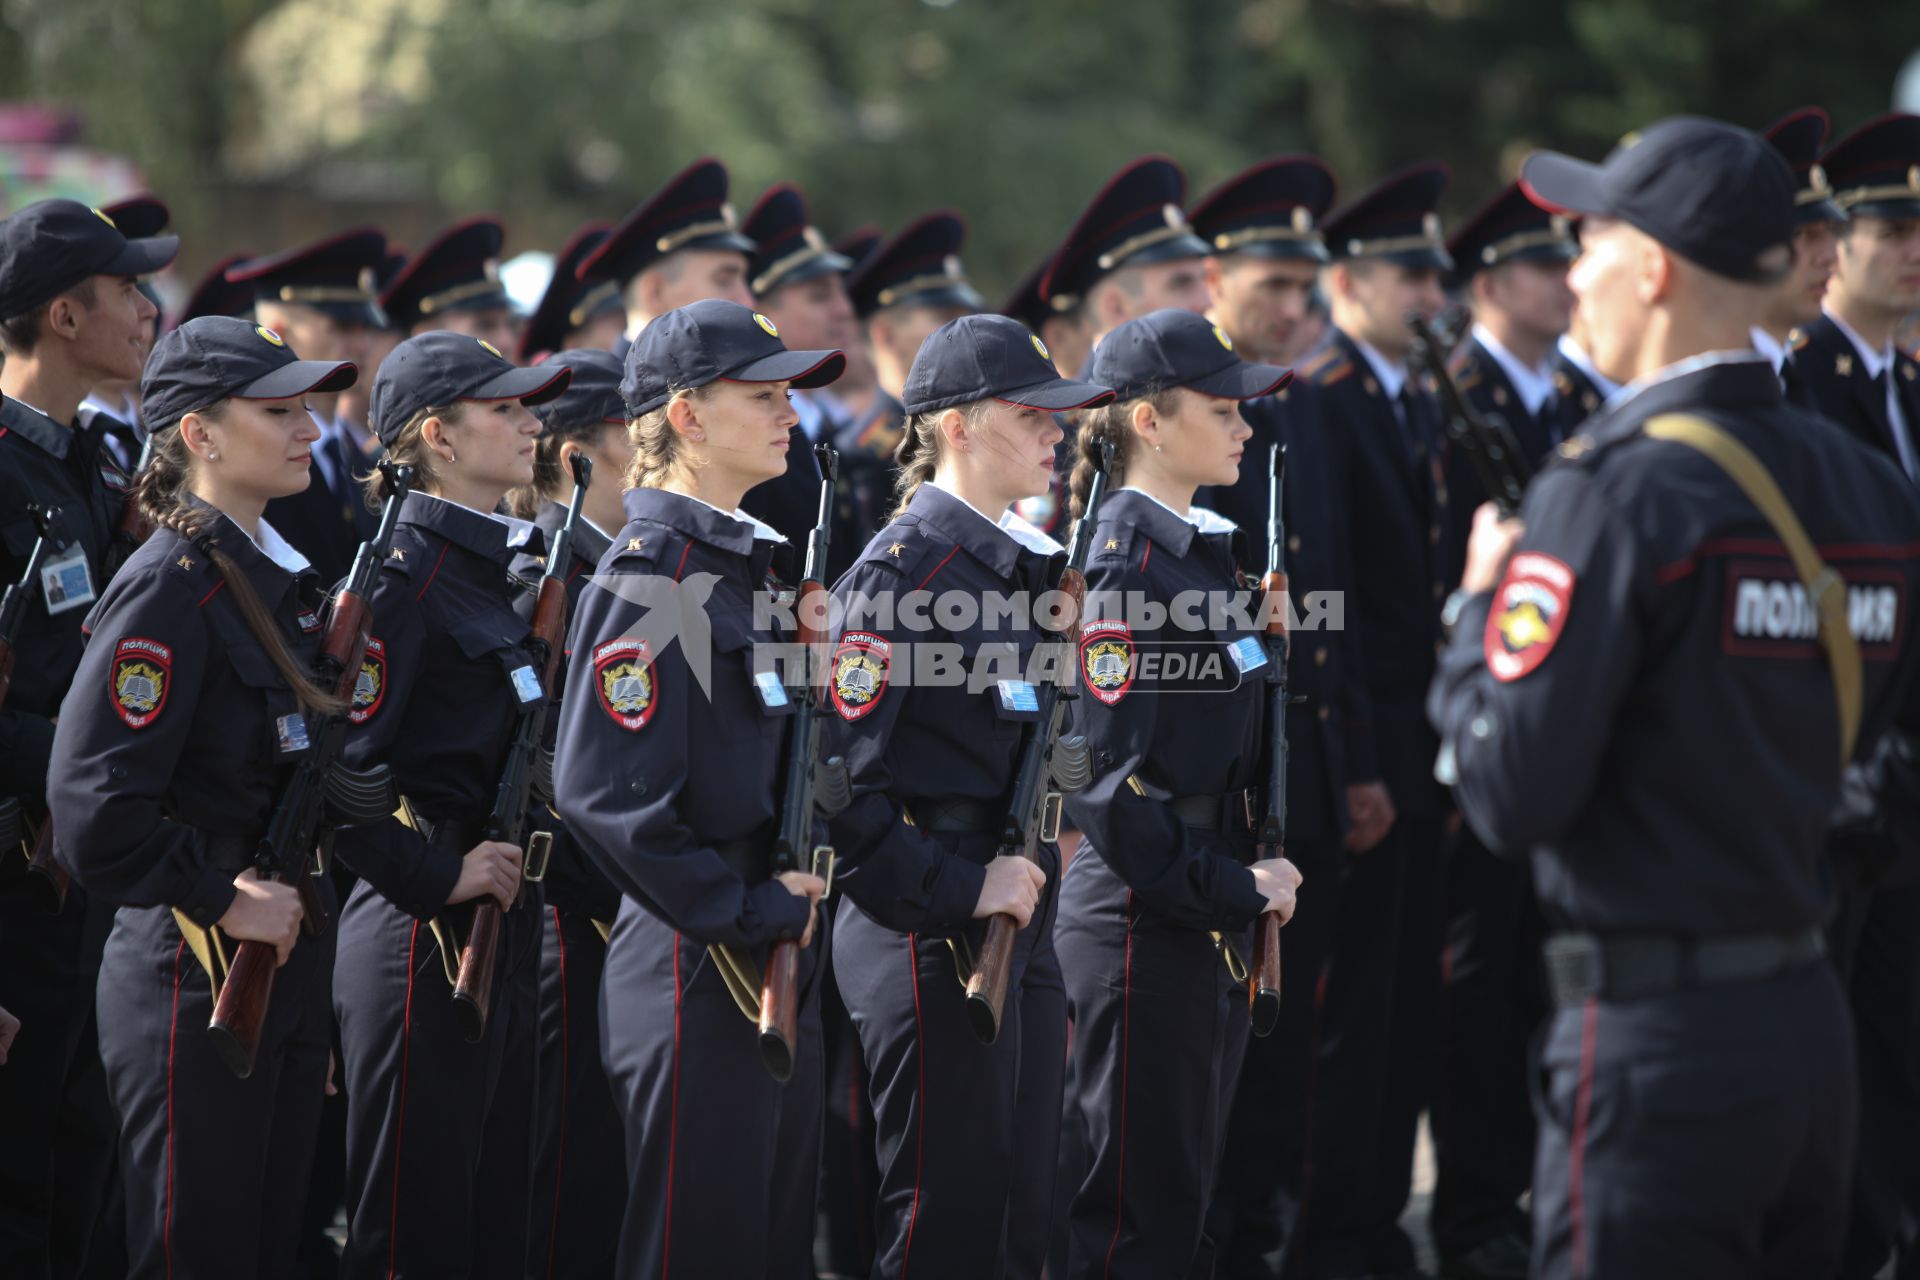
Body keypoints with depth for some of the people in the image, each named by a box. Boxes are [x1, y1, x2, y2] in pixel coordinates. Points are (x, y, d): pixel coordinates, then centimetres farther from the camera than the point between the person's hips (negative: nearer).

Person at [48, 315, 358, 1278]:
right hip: (195, 981, -9)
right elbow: (94, 811, -25)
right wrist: (223, 902, -19)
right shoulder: (170, 587, -16)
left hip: (288, 964, 9)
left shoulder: (278, 575, 12)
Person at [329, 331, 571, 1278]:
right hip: (425, 939, -9)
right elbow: (332, 766, -23)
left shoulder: (493, 568, 14)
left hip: (499, 930, 9)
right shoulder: (403, 577, -14)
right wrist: (438, 874, -19)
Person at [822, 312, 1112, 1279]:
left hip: (1019, 931, 9)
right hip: (933, 938, -9)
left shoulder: (1021, 563, 14)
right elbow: (837, 772, -20)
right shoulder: (905, 566, -13)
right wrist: (955, 890, -21)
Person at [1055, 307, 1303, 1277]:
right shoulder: (1126, 566, -16)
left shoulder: (1203, 549, 12)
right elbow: (1111, 785, -21)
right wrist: (1233, 890, -17)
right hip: (1141, 924, -9)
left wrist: (1244, 889, 10)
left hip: (1210, 921, 9)